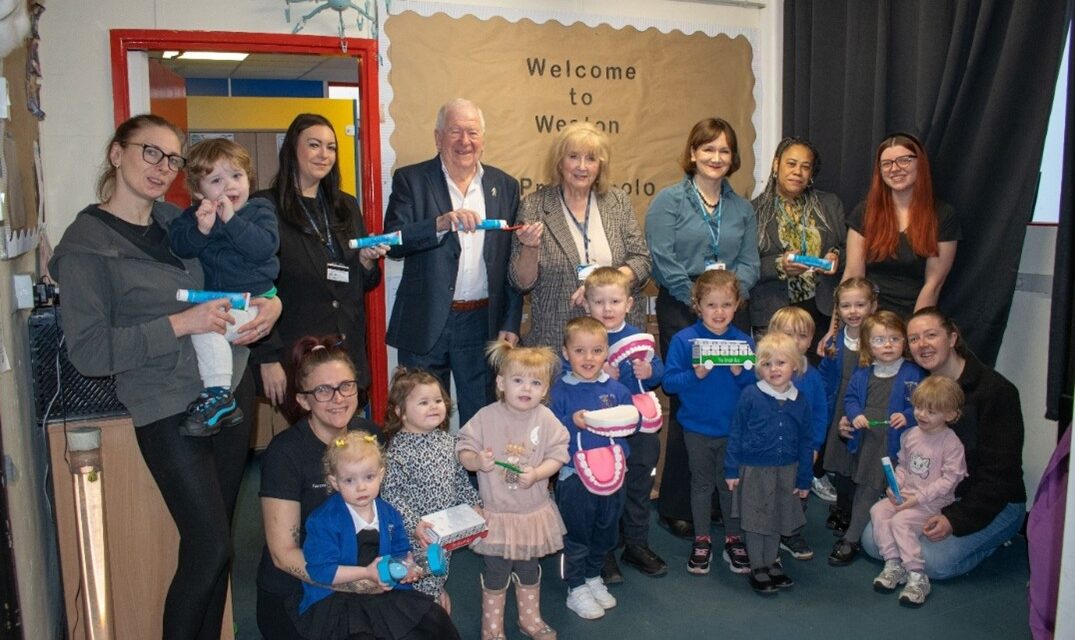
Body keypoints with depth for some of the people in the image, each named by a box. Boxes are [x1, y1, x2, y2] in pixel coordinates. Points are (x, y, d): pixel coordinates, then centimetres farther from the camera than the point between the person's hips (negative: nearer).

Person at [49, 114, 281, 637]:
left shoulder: (180, 221, 9)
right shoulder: (85, 242, -8)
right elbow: (87, 349, -13)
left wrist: (269, 304, -3)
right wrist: (181, 324, -20)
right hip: (169, 410, -5)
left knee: (216, 537, 13)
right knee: (210, 548, -4)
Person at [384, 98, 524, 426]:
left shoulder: (505, 186, 8)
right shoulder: (410, 180, 1)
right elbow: (393, 243, -12)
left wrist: (510, 324, 3)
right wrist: (442, 223, -27)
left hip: (482, 323, 2)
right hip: (425, 324, -2)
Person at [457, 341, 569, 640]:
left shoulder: (546, 419, -9)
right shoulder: (486, 417, -13)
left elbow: (557, 455, -9)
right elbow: (464, 450, -9)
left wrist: (536, 473, -25)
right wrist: (477, 461, -29)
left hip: (533, 511, 2)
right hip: (495, 511, -2)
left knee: (529, 569, 21)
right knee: (496, 573, 10)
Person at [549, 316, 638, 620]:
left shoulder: (616, 389, 2)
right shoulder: (561, 391, -9)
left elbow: (635, 420, 6)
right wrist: (572, 422, -27)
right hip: (574, 475, -4)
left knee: (606, 532, 19)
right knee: (576, 534, 8)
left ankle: (594, 577, 41)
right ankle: (576, 589, 25)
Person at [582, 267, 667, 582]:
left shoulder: (637, 336, 1)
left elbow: (659, 370, 3)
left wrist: (649, 372, -18)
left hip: (637, 426, 4)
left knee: (639, 485, 17)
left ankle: (637, 545, 34)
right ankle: (603, 553, 22)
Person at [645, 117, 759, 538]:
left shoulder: (742, 209, 16)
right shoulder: (669, 201, 1)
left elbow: (749, 262, 10)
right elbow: (663, 260, -7)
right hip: (681, 312, -4)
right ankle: (676, 506, 8)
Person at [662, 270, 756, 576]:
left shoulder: (744, 341, -2)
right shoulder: (684, 340, -9)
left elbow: (757, 383, -1)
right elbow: (669, 381, -11)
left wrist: (741, 373, -21)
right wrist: (695, 375, -26)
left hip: (734, 428, 1)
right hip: (697, 428, -1)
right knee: (702, 484, 14)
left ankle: (734, 539, 28)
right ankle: (701, 540, 27)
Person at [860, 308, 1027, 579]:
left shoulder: (996, 390, -16)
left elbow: (999, 472, -18)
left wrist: (957, 519, -25)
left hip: (995, 503, -5)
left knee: (934, 560, -24)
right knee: (873, 541, -10)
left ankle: (989, 538, 3)